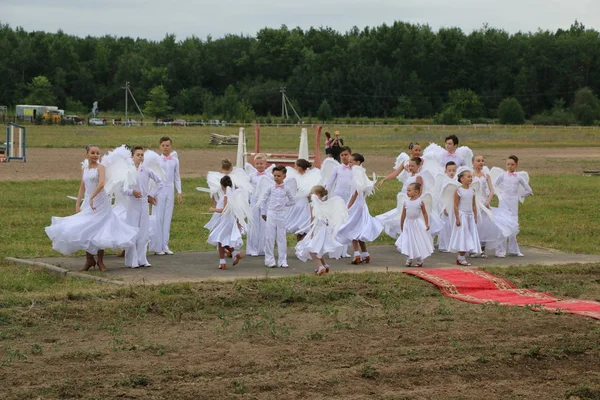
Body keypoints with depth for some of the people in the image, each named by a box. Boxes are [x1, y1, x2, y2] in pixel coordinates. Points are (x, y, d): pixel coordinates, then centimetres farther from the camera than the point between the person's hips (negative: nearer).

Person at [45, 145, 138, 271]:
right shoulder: (85, 168, 10)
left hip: (100, 202, -6)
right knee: (84, 230, 3)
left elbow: (101, 183, -25)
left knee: (99, 232, -1)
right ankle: (89, 259, 16)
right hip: (87, 203, 6)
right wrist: (78, 205, 6)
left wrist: (92, 198, -32)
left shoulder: (100, 167, -8)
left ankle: (100, 261, 10)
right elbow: (82, 188, 13)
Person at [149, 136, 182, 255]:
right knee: (158, 218, -2)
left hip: (170, 191, 4)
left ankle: (165, 246, 11)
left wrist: (179, 192, 9)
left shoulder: (175, 160, 8)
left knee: (167, 218, 6)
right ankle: (157, 247, 3)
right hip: (159, 190, -4)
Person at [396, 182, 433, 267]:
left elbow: (424, 213, 0)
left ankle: (419, 261, 17)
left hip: (418, 225, -2)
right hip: (408, 224, 2)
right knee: (409, 243, 3)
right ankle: (409, 259, 16)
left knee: (418, 243, 5)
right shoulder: (406, 202, 0)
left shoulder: (420, 201, -7)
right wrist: (401, 225, 12)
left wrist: (427, 224, -4)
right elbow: (403, 214, 7)